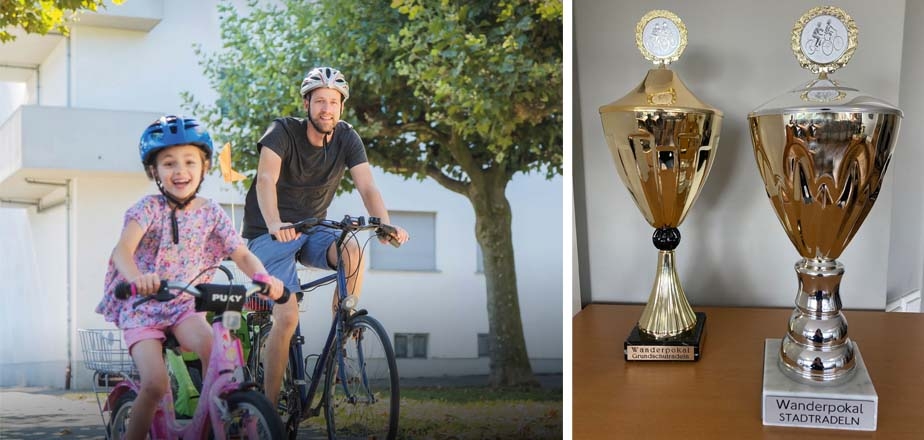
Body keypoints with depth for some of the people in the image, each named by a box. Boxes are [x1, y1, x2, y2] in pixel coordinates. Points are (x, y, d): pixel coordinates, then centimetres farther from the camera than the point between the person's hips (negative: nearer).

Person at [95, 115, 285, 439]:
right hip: (142, 306, -3)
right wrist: (136, 276, -51)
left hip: (185, 304, 3)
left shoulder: (211, 213, -1)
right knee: (155, 383, -20)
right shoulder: (149, 208, -12)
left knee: (213, 349, -27)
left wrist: (263, 276, -27)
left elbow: (242, 255, -4)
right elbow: (122, 249, -28)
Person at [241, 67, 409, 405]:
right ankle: (269, 406, -6)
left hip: (311, 230, 4)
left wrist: (386, 225, -37)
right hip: (270, 235, -4)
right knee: (288, 318, -19)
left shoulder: (347, 139, -6)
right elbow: (266, 179, -33)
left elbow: (367, 187, -17)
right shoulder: (283, 132, -17)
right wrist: (274, 224, -52)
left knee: (353, 252, -30)